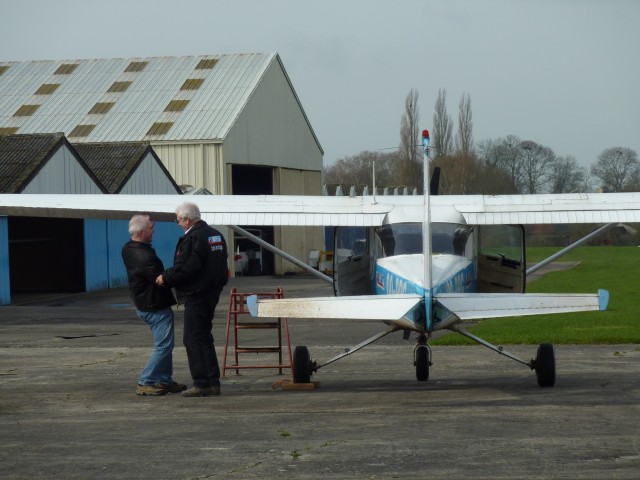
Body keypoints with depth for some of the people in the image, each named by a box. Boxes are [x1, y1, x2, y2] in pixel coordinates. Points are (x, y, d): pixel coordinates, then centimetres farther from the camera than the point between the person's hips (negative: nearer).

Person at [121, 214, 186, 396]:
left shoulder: (128, 249, 2)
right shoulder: (145, 256, -27)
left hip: (143, 304, 10)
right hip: (156, 307, -10)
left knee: (164, 344, 18)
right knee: (163, 345, -5)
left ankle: (165, 380, 22)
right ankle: (145, 383, -5)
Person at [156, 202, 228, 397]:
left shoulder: (192, 238, -17)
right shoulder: (216, 235, 13)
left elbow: (185, 268, -22)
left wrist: (165, 278, -7)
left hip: (196, 296, -10)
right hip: (212, 292, 10)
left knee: (193, 339, -4)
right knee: (204, 337, 16)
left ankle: (202, 384, -6)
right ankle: (213, 382, 16)